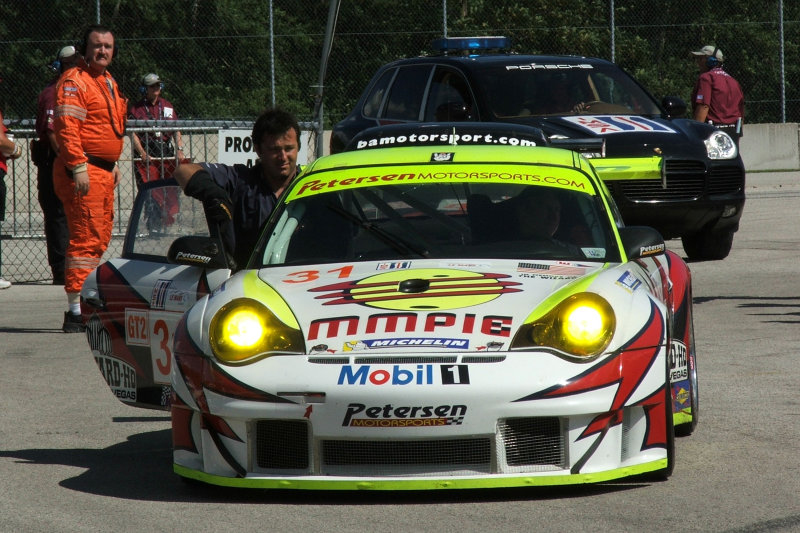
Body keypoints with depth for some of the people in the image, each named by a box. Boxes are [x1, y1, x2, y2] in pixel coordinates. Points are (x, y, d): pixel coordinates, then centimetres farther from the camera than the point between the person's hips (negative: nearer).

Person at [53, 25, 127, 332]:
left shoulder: (109, 83, 20)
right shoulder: (74, 82, -11)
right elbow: (67, 127, -20)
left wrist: (113, 164, 25)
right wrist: (79, 167, -25)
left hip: (103, 171, 10)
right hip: (82, 171, -10)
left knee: (100, 238, 14)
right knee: (86, 238, -14)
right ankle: (76, 311, -16)